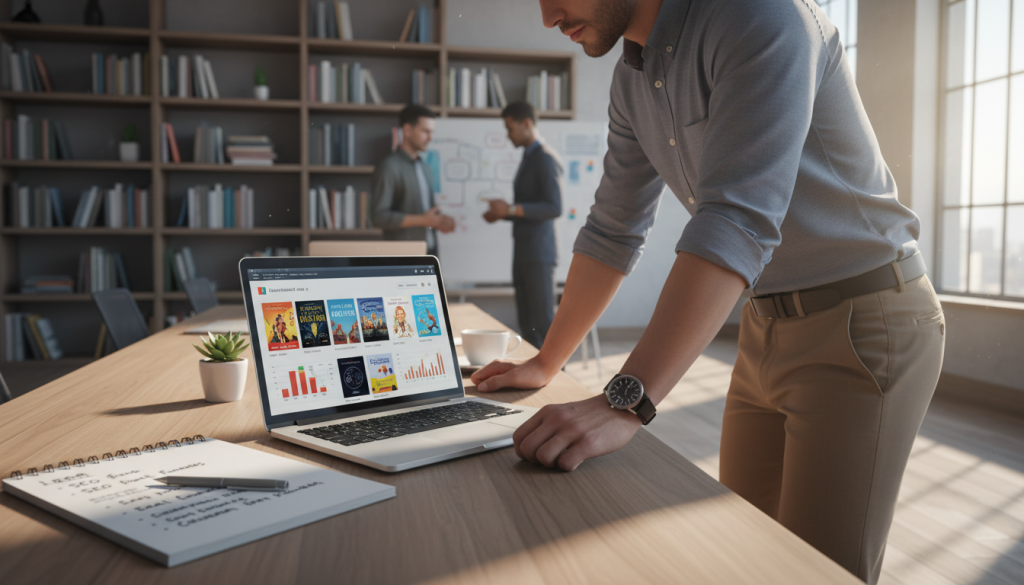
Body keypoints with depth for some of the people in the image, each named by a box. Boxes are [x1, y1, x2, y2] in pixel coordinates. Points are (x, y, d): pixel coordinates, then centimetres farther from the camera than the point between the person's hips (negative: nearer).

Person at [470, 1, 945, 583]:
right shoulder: (633, 81, 6)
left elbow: (739, 218, -32)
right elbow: (612, 231, 12)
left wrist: (626, 403, -38)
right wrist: (545, 365, 13)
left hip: (862, 323, -7)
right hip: (766, 329, 8)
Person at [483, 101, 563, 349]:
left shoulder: (546, 158, -10)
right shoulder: (528, 158, 19)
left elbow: (554, 208, -19)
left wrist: (512, 209, -22)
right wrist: (502, 214, 11)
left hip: (539, 253, -9)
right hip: (524, 251, 9)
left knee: (544, 322, -8)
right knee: (527, 323, 10)